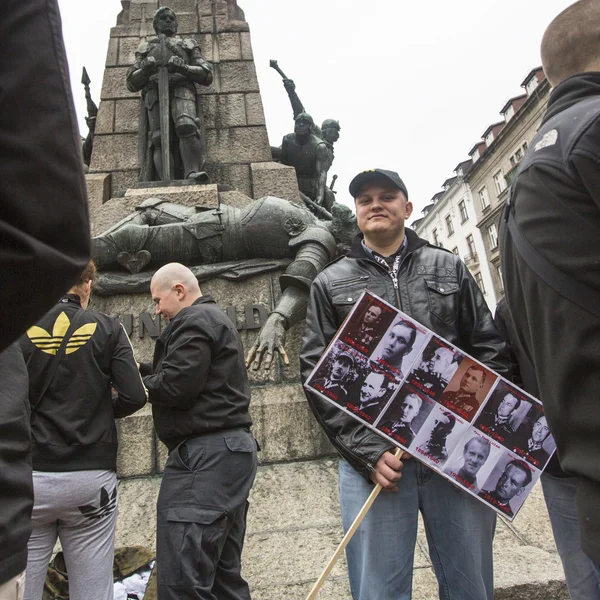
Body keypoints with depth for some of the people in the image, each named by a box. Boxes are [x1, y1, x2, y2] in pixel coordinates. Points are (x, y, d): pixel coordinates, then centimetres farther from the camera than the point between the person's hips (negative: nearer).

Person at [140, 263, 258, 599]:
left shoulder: (193, 321, -9)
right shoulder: (216, 319, 24)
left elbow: (176, 386, -18)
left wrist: (137, 382, 0)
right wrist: (140, 368, 12)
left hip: (206, 452, -11)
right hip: (232, 448, 11)